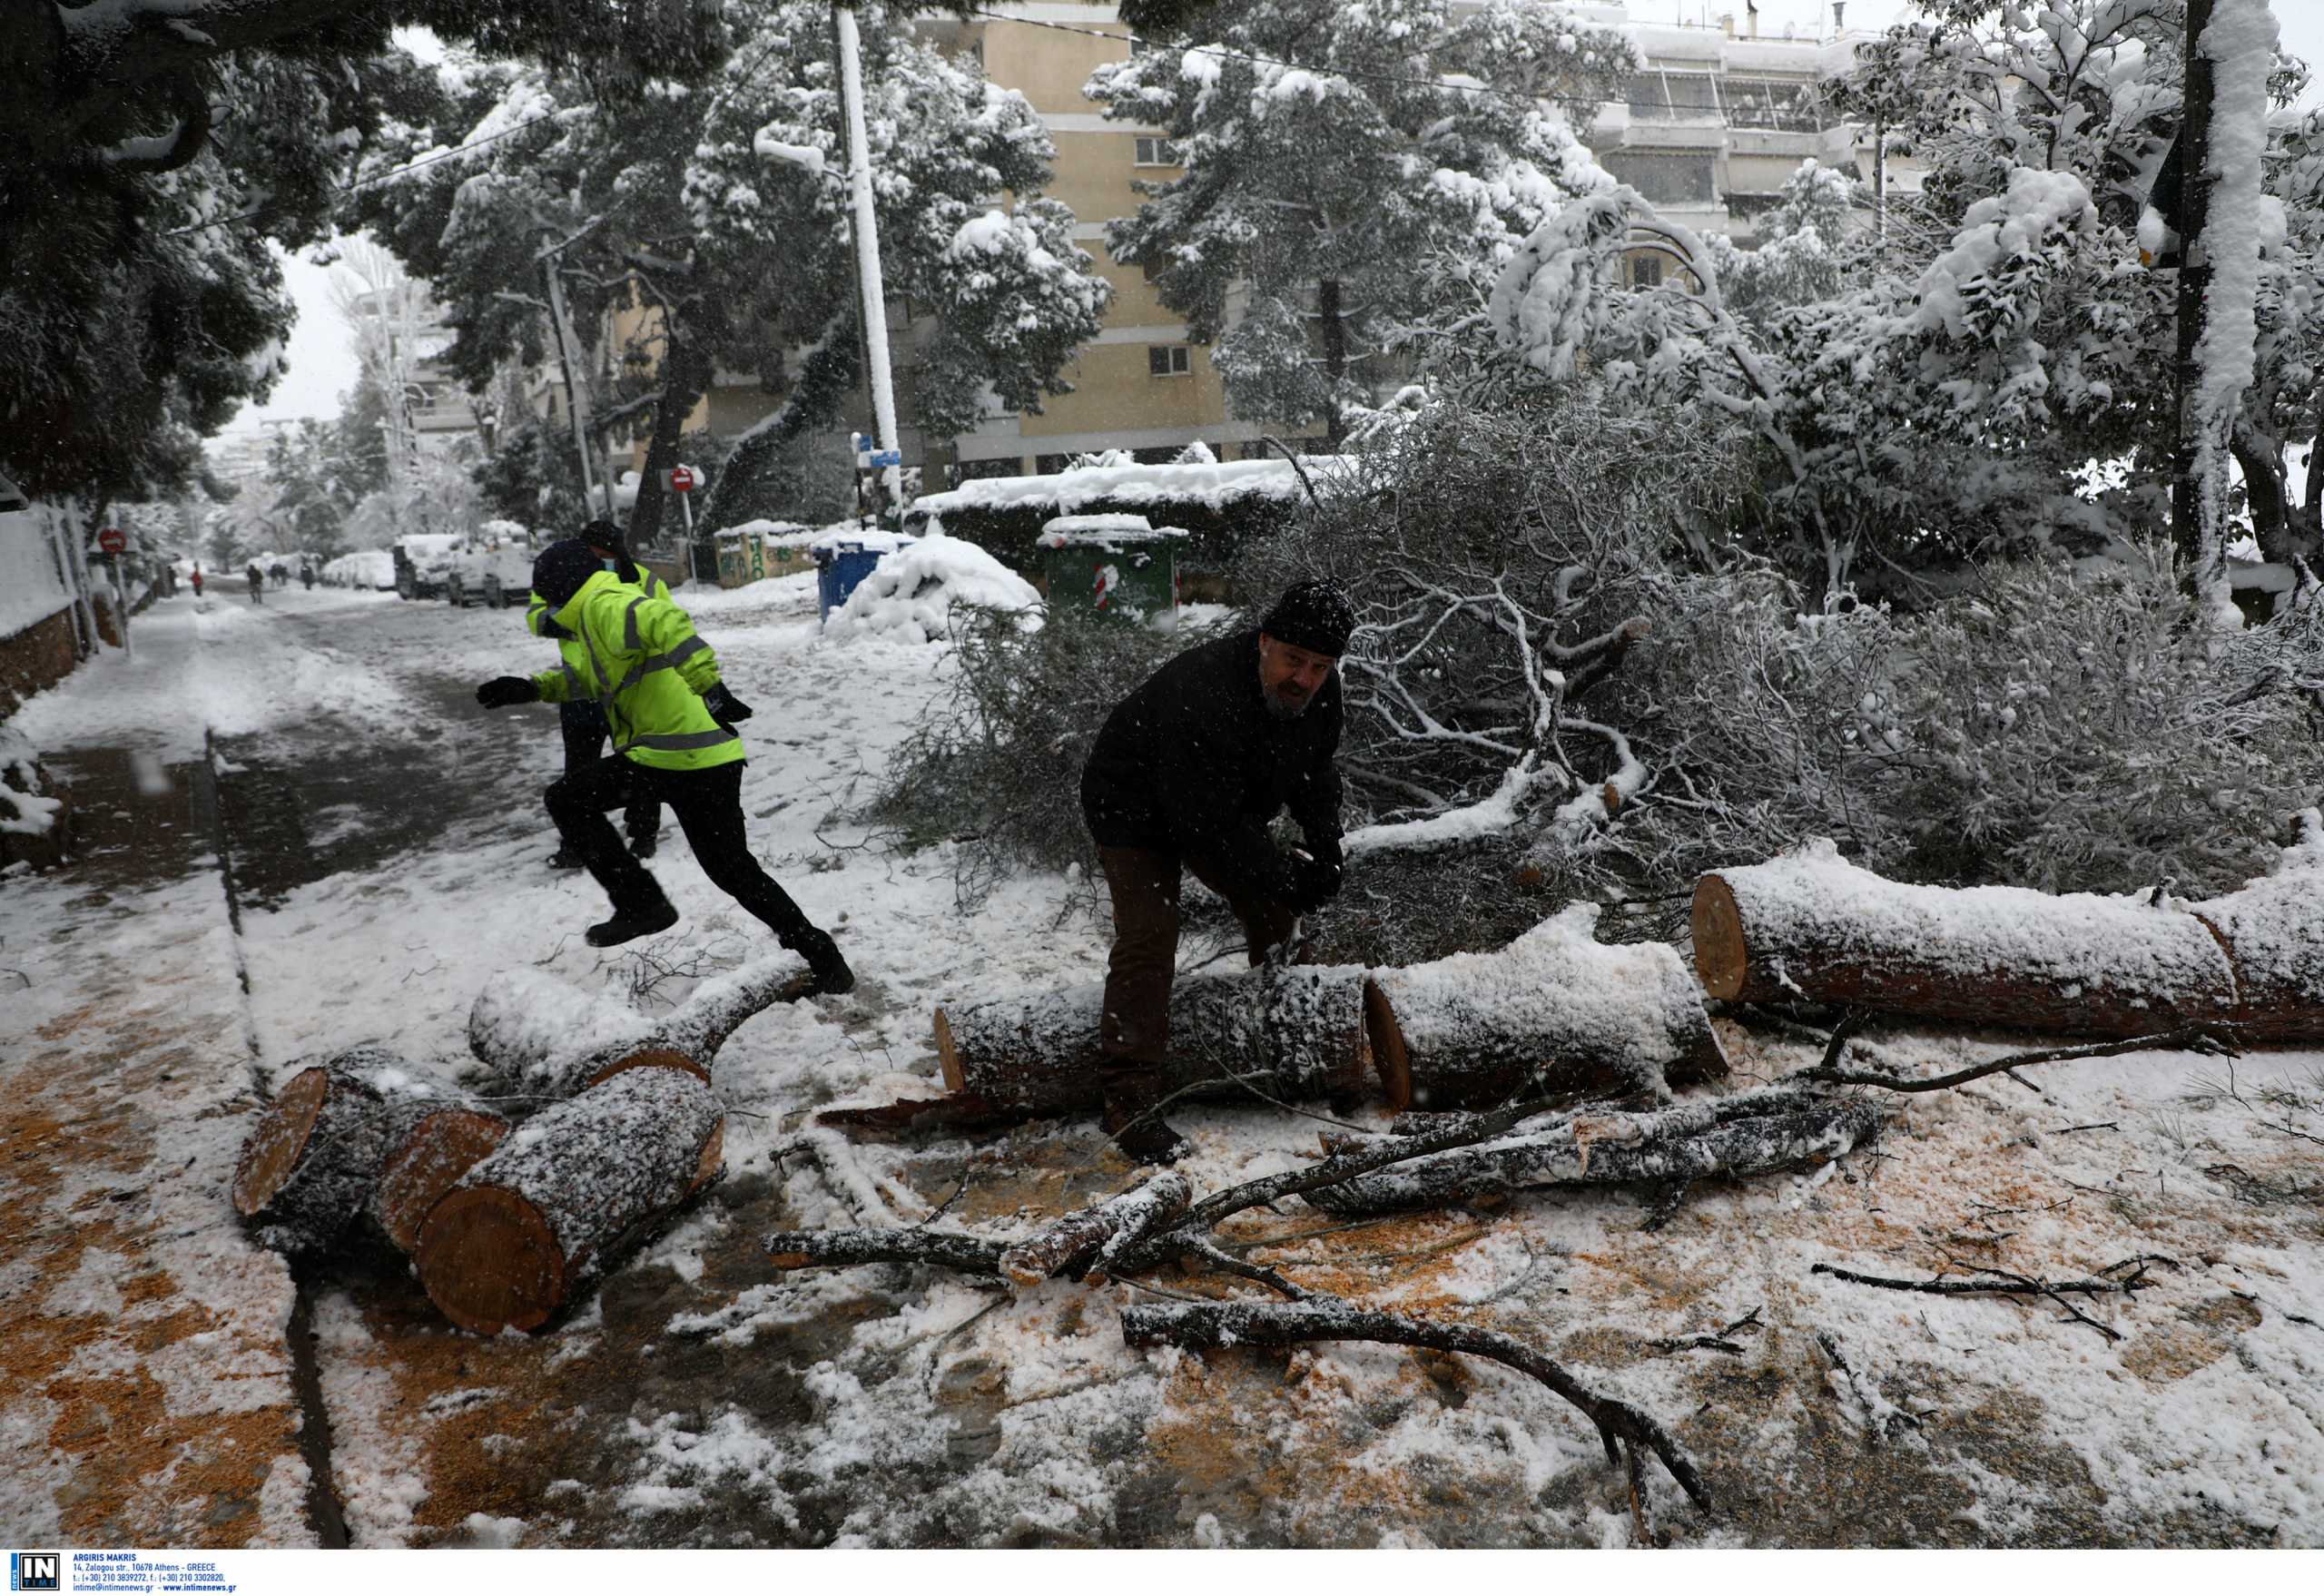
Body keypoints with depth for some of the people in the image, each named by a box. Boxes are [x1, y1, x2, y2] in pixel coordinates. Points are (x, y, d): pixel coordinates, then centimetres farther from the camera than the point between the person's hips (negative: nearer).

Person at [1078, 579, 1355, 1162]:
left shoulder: (1319, 692, -13)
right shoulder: (1202, 697, -40)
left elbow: (1313, 772, 5)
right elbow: (1210, 826, -35)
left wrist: (1326, 846, -10)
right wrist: (1286, 876, -25)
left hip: (1225, 810, 8)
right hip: (1136, 807, -8)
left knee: (1273, 909, 9)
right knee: (1149, 939, -18)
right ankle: (1129, 1102, -18)